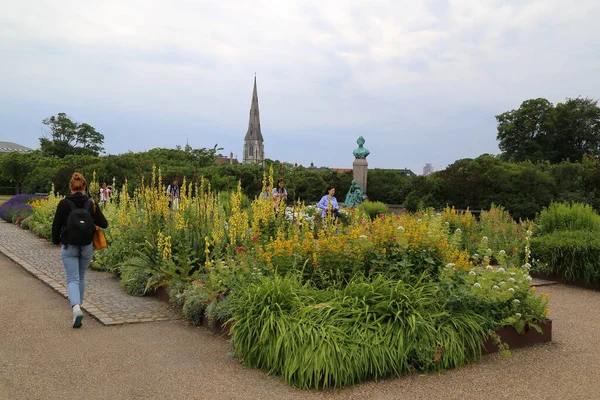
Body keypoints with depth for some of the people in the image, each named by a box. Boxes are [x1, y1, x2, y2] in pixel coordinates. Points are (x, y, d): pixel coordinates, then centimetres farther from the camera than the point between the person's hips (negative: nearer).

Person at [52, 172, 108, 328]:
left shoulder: (64, 203, -9)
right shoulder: (91, 204, -4)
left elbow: (56, 225, -4)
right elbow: (104, 224, -3)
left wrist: (56, 241, 14)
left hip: (69, 247, -2)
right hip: (87, 247, 2)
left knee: (73, 279, -2)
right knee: (81, 277, 21)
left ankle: (76, 308, -23)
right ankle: (77, 303, 35)